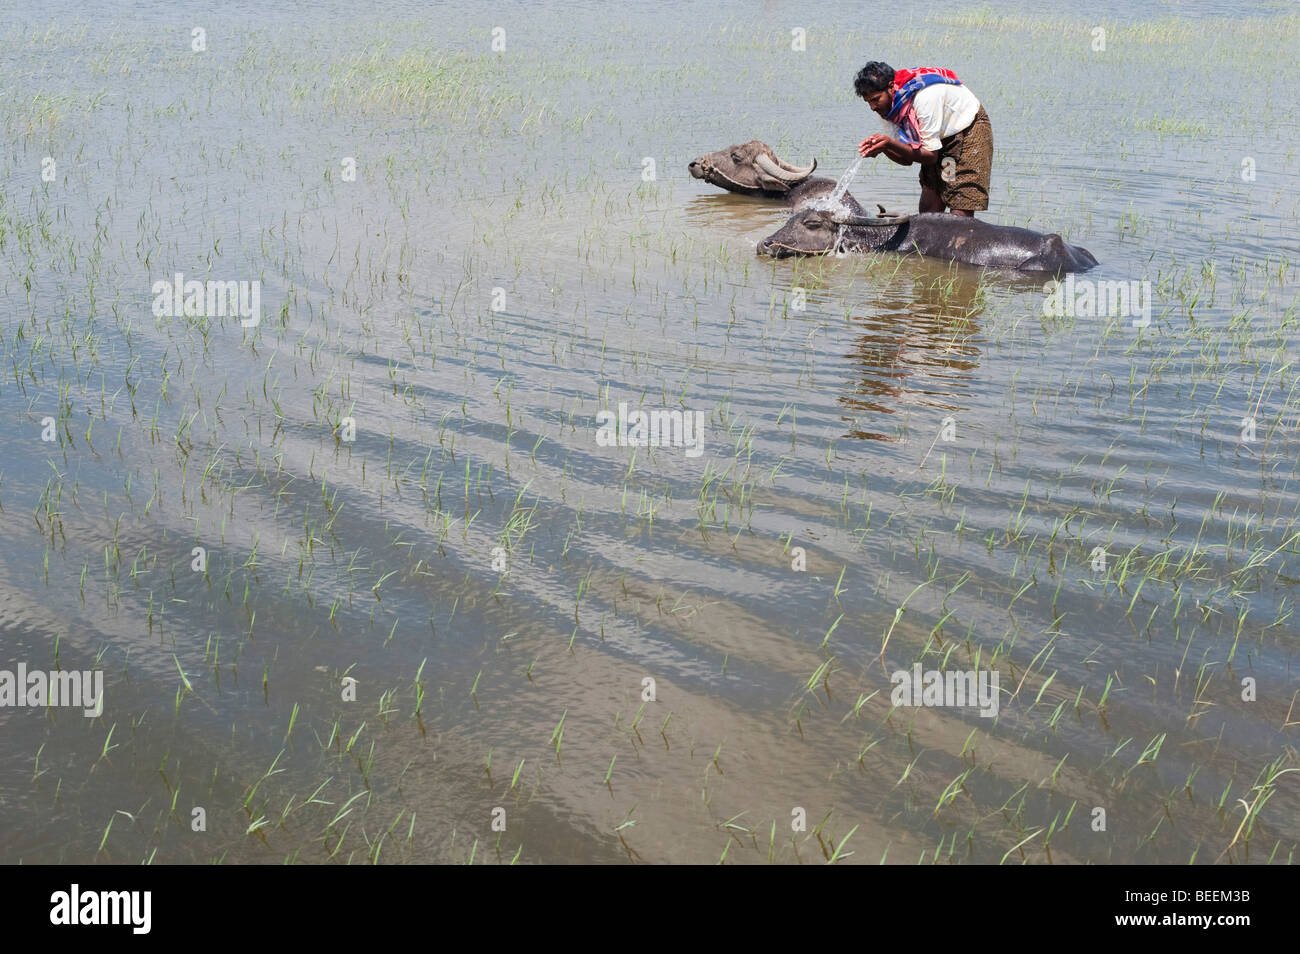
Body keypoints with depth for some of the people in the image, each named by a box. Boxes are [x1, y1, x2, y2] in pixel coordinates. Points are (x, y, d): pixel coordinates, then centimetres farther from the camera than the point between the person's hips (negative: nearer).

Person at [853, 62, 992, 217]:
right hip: (943, 137, 7)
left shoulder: (924, 97, -33)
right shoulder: (887, 107, -9)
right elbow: (907, 160, -7)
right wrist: (882, 147, -27)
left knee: (960, 212, -18)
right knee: (928, 211, -3)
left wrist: (890, 143, -38)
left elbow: (931, 156, -28)